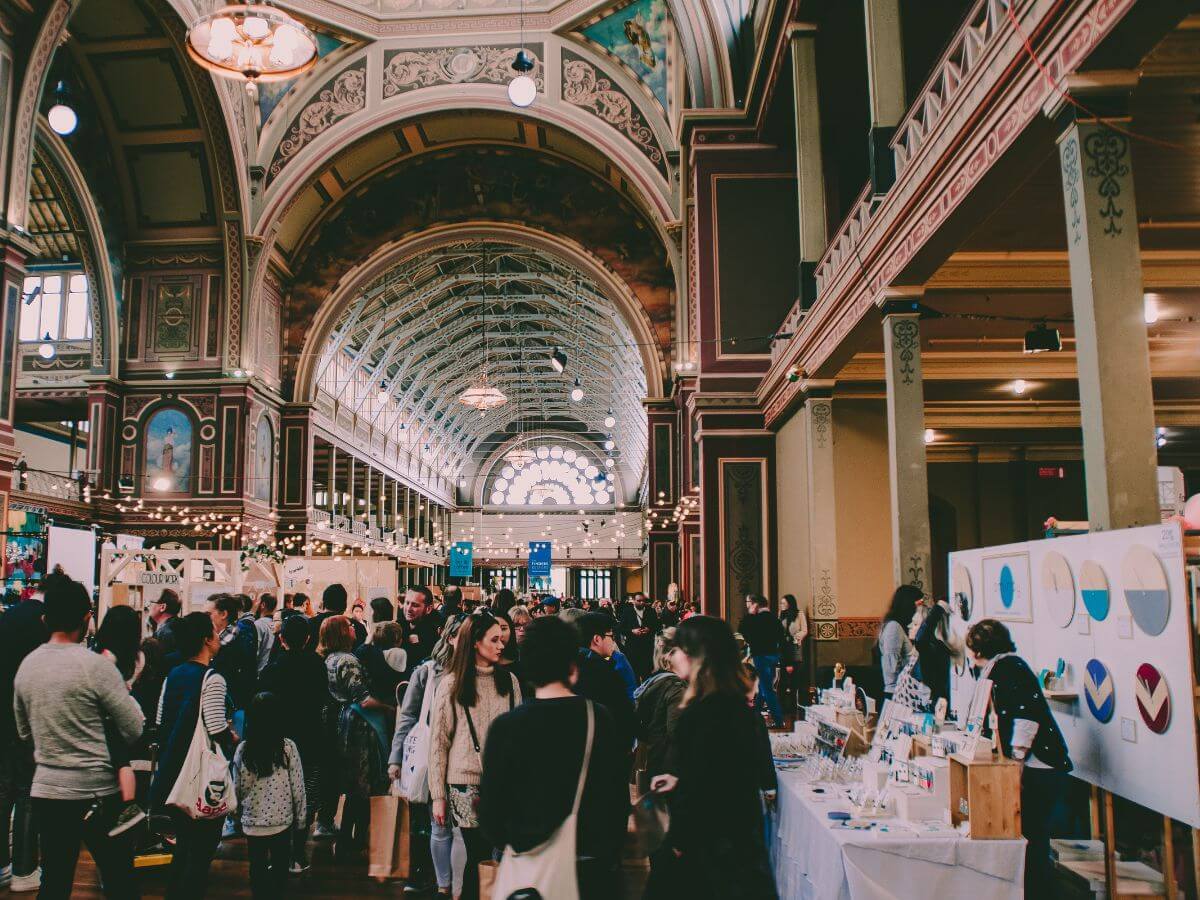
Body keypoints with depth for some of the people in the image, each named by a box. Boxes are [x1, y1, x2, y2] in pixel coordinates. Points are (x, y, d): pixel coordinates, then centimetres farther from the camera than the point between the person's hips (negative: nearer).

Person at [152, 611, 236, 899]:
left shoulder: (173, 675, 6)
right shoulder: (212, 678, -18)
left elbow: (160, 721, 11)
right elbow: (218, 730, -22)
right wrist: (232, 737, -2)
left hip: (173, 772, 8)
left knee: (184, 843, 21)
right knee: (203, 848, 4)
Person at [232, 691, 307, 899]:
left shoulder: (243, 749, -7)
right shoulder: (288, 747, -11)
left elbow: (237, 788, 2)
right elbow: (297, 787, -6)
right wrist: (299, 817, 7)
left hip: (252, 822, 1)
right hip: (282, 821, -1)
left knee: (257, 871, 16)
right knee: (280, 869, 14)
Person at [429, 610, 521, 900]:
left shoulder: (509, 681, 6)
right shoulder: (452, 685, -1)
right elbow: (438, 743, 0)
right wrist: (438, 795, -2)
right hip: (466, 784, -2)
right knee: (477, 855, 0)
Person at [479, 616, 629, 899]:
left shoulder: (504, 727, -12)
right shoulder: (600, 719, -11)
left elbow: (489, 808, -7)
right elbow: (619, 797, -5)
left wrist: (509, 845, 11)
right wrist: (610, 855, 9)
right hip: (592, 867, 0)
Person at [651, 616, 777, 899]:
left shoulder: (703, 713, -26)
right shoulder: (735, 702, 2)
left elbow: (698, 789, -23)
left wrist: (680, 839, -10)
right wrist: (680, 779, 16)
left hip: (713, 842, -8)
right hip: (741, 827, 8)